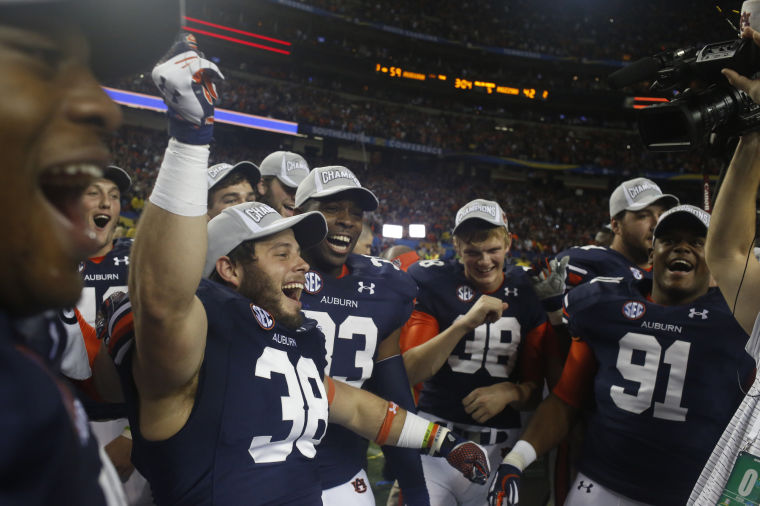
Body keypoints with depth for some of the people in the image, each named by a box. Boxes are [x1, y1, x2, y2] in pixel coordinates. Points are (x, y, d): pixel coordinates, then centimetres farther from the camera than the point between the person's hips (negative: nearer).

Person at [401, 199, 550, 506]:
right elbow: (410, 372, -14)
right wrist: (466, 323, -23)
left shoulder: (528, 293, 1)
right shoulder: (434, 283, -6)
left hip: (498, 447, 3)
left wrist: (509, 393, -16)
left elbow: (534, 385, 6)